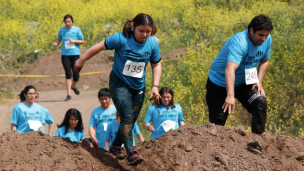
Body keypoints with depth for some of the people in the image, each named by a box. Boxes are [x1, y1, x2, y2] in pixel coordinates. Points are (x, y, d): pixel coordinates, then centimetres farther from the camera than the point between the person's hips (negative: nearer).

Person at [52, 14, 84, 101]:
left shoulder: (77, 29, 1)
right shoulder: (62, 30, 7)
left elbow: (82, 41, 3)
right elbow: (59, 39, 18)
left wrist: (74, 41, -13)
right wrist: (56, 43, -4)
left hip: (75, 54, 0)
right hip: (65, 55, 1)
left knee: (76, 75, 0)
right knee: (68, 74, -8)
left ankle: (73, 86, 34)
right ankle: (69, 94, -4)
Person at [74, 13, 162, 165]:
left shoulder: (152, 44, -10)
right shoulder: (121, 39, -22)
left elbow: (156, 64, 4)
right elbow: (99, 47, -13)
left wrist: (155, 86, -5)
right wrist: (81, 61, -4)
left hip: (138, 87, 5)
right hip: (119, 83, -5)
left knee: (131, 120, 10)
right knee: (127, 117, -19)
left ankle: (116, 146, 31)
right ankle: (131, 153, -22)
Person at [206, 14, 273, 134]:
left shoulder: (267, 40, -9)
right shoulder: (239, 42, -33)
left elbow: (265, 61, 11)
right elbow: (230, 69, -45)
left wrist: (259, 81, -5)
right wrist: (230, 95, -57)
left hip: (244, 82, 6)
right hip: (220, 83, -5)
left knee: (261, 104, -16)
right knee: (217, 121, -6)